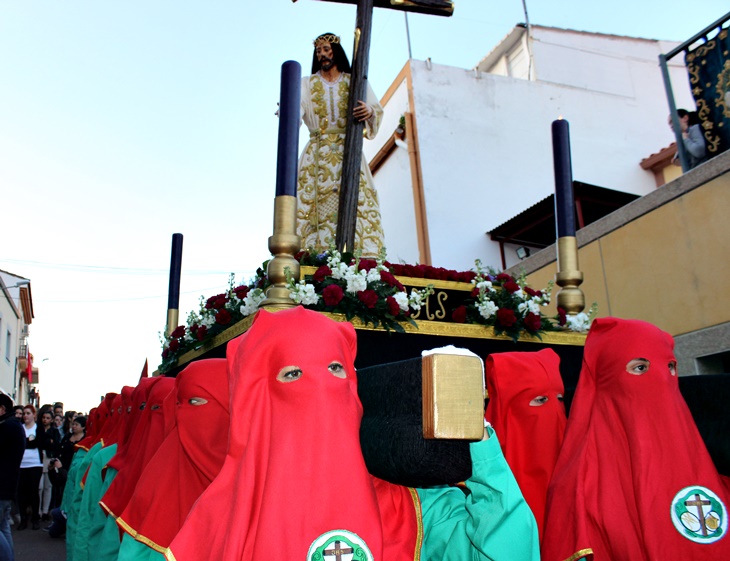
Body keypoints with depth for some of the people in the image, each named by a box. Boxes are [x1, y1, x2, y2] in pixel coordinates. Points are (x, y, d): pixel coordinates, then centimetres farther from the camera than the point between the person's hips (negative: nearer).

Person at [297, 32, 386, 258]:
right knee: (314, 200, -14)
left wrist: (369, 111, -21)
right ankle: (316, 253, -21)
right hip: (318, 152, 1)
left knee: (354, 199, -15)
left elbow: (377, 110, 3)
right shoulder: (307, 83, 18)